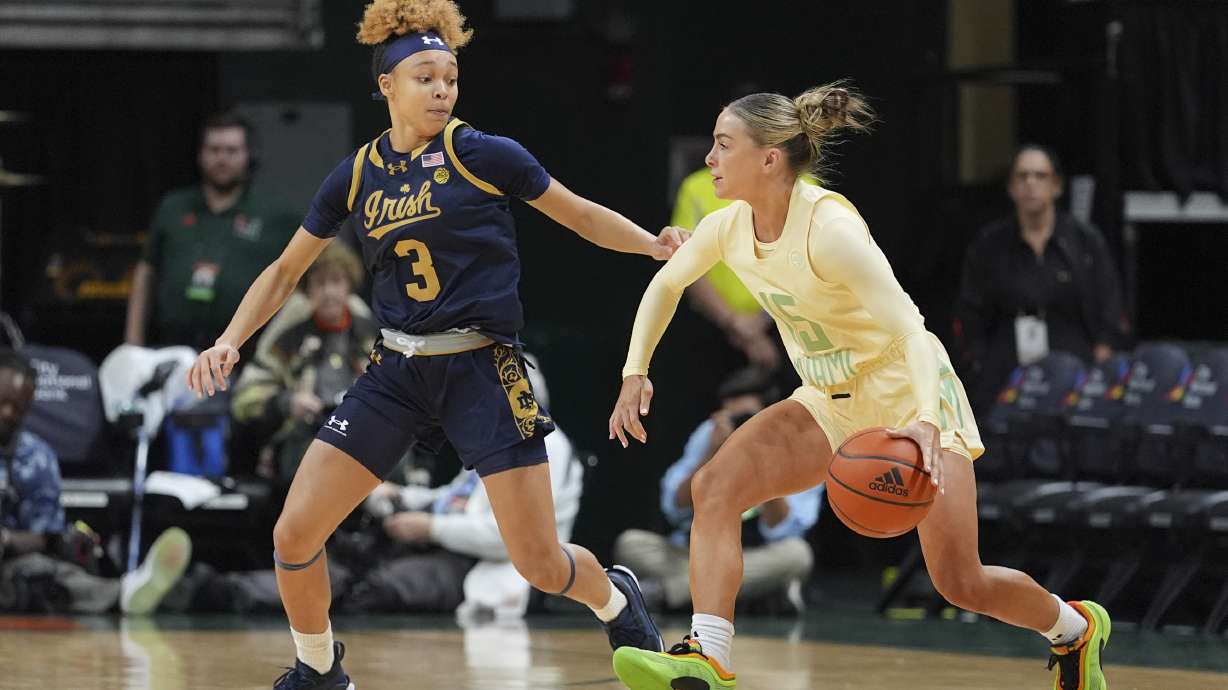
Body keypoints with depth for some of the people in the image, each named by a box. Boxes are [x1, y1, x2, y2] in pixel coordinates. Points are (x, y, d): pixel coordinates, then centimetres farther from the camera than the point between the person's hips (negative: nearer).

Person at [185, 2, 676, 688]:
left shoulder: (485, 155, -7)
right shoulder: (356, 176, 4)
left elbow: (582, 217, 4)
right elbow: (285, 272, 14)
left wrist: (656, 244, -12)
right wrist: (229, 342, 1)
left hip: (483, 370, -3)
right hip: (398, 371, 4)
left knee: (542, 566, -7)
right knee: (294, 535, -6)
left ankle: (617, 599, 29)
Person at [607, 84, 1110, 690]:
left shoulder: (828, 228, -28)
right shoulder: (729, 229, -7)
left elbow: (910, 329, -35)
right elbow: (666, 285, 15)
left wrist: (924, 420, -50)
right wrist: (635, 372, 3)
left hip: (908, 393, -6)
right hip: (828, 405, 6)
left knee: (961, 583, -5)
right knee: (715, 486, -18)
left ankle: (1074, 627, 25)